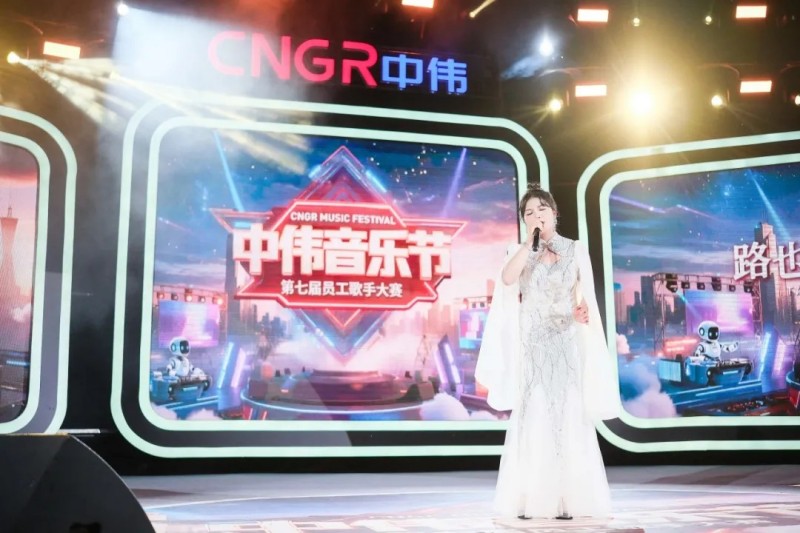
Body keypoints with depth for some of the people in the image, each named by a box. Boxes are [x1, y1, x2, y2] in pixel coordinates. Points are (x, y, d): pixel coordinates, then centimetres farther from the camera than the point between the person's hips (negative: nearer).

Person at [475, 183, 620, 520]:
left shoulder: (576, 250, 7)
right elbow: (507, 279, -13)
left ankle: (567, 499, 2)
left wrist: (582, 311, -16)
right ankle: (529, 500, 2)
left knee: (568, 418, -3)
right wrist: (530, 241, -12)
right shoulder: (519, 252, 8)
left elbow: (586, 296, 5)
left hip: (566, 343, 0)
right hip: (531, 344, 1)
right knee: (531, 418, -2)